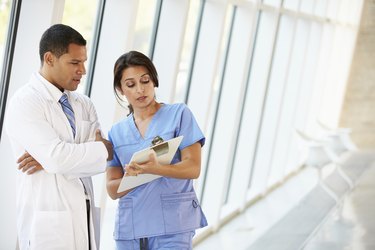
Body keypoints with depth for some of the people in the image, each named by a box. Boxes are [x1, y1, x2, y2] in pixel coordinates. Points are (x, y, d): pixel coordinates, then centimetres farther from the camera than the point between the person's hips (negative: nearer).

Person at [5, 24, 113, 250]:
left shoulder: (84, 104, 14)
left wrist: (50, 159, -13)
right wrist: (103, 149, -6)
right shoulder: (24, 103, -7)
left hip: (85, 219, 6)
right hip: (49, 222, -6)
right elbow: (56, 157, -19)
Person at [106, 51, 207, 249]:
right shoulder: (117, 132, 13)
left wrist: (155, 169, -26)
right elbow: (112, 189, 8)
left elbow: (193, 168, -7)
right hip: (130, 228, 4)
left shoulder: (179, 114, 3)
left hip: (172, 226, -4)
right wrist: (132, 178, -15)